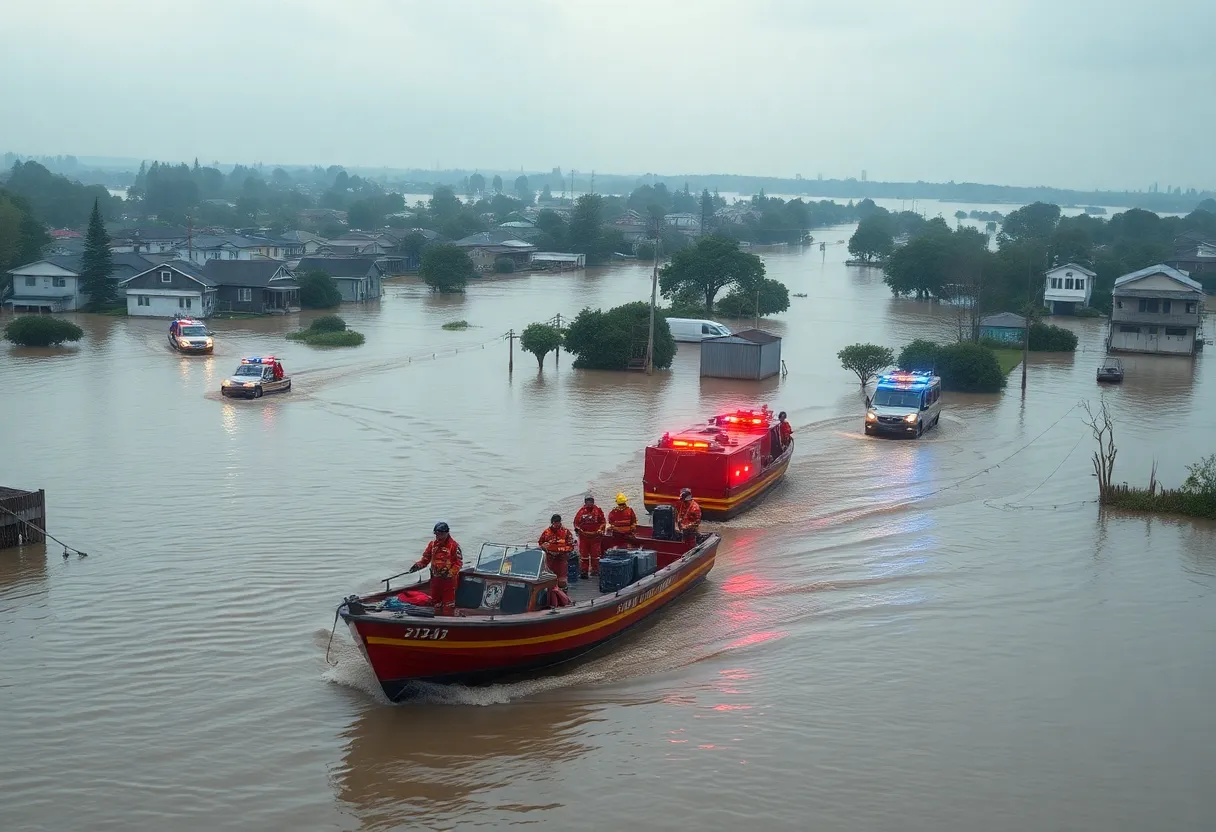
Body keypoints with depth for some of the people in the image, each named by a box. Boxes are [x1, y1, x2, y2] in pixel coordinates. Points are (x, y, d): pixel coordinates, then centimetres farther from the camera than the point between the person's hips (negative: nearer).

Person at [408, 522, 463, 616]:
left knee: (448, 602, -3)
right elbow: (426, 558, 12)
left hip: (449, 579, -6)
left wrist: (450, 573, -22)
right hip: (435, 578, 6)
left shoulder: (454, 545, -10)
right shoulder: (432, 544, 6)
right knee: (436, 602, 17)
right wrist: (418, 565, -6)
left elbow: (459, 562, -11)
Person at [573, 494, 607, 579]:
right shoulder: (581, 511, 4)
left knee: (595, 554, 3)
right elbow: (576, 522, 8)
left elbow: (603, 522, 6)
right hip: (584, 536, 0)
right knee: (584, 554, 2)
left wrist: (600, 530, -5)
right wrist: (578, 529, -7)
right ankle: (583, 571, 6)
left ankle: (595, 570, 13)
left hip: (595, 536, 0)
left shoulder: (598, 510, 4)